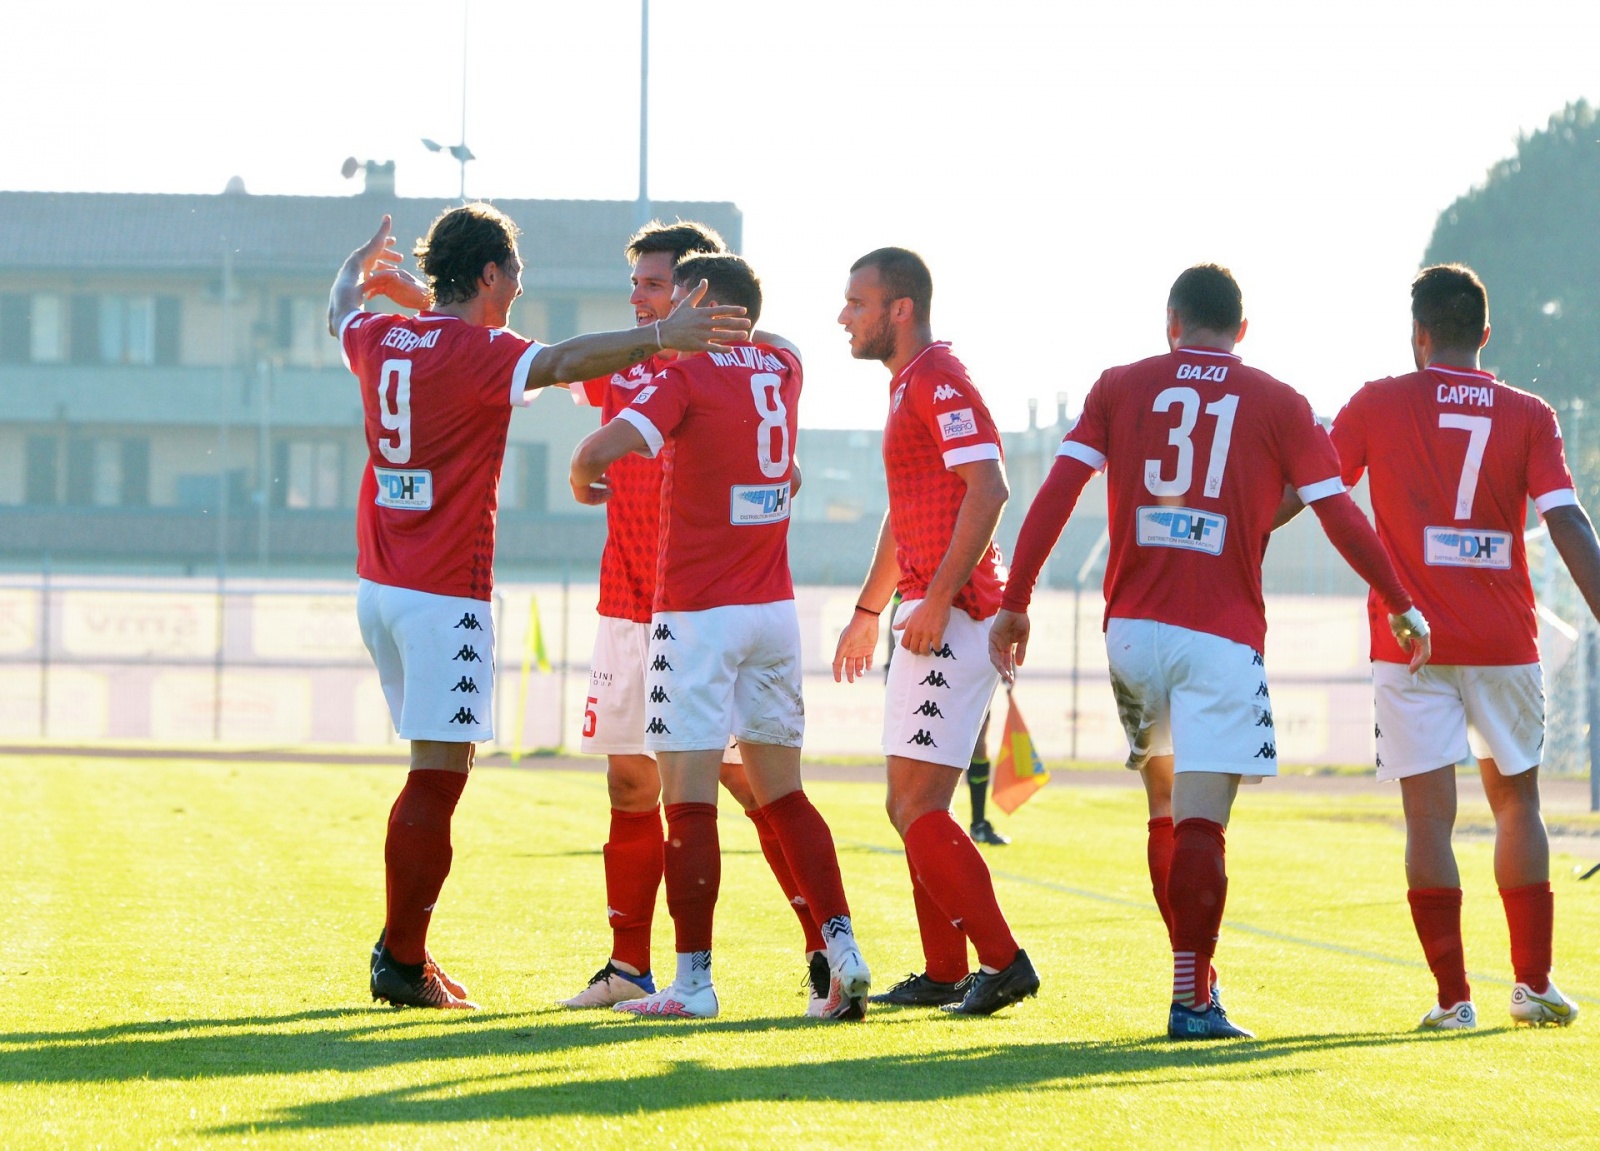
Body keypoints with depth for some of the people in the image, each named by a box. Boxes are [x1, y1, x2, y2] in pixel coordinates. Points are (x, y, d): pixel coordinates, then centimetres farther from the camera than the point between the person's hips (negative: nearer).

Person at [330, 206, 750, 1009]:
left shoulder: (379, 340, 9)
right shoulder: (475, 353, -14)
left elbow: (341, 312, 33)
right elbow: (560, 362, -33)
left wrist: (362, 268, 55)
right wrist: (660, 337, -44)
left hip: (378, 585, 8)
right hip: (446, 593, -8)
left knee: (436, 770, 17)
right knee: (438, 777, -5)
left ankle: (400, 949, 17)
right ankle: (403, 964, -5)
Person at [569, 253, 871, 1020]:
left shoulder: (688, 376, -11)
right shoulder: (782, 370, 10)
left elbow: (604, 447, -23)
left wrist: (581, 479, -2)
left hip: (699, 612, -7)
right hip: (773, 608, 7)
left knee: (688, 800, -5)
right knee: (782, 794, 13)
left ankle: (693, 980, -6)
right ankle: (841, 947, 3)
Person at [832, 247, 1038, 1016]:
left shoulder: (939, 379, -12)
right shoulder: (909, 384, 20)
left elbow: (987, 489, -23)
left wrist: (938, 599, -25)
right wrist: (868, 611, 34)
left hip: (951, 619, -10)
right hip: (928, 618, 10)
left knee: (916, 807, -13)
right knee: (913, 805, 13)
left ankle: (1004, 961, -11)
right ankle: (944, 973, 17)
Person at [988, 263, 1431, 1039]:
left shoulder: (1120, 388, 8)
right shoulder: (1278, 406, 5)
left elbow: (1057, 492, 0)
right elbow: (1338, 514, 2)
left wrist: (1015, 603, 3)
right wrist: (1402, 608, 12)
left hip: (1132, 627, 3)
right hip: (1221, 637, -3)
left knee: (1165, 811, 18)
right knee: (1199, 822, -7)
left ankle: (1196, 976, 22)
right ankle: (1192, 1000, -14)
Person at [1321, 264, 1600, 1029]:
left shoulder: (1377, 406, 0)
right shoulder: (1528, 417, 1)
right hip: (1505, 643, 2)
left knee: (1429, 815, -1)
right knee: (1516, 801, 17)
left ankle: (1453, 996, -6)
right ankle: (1533, 982, 14)